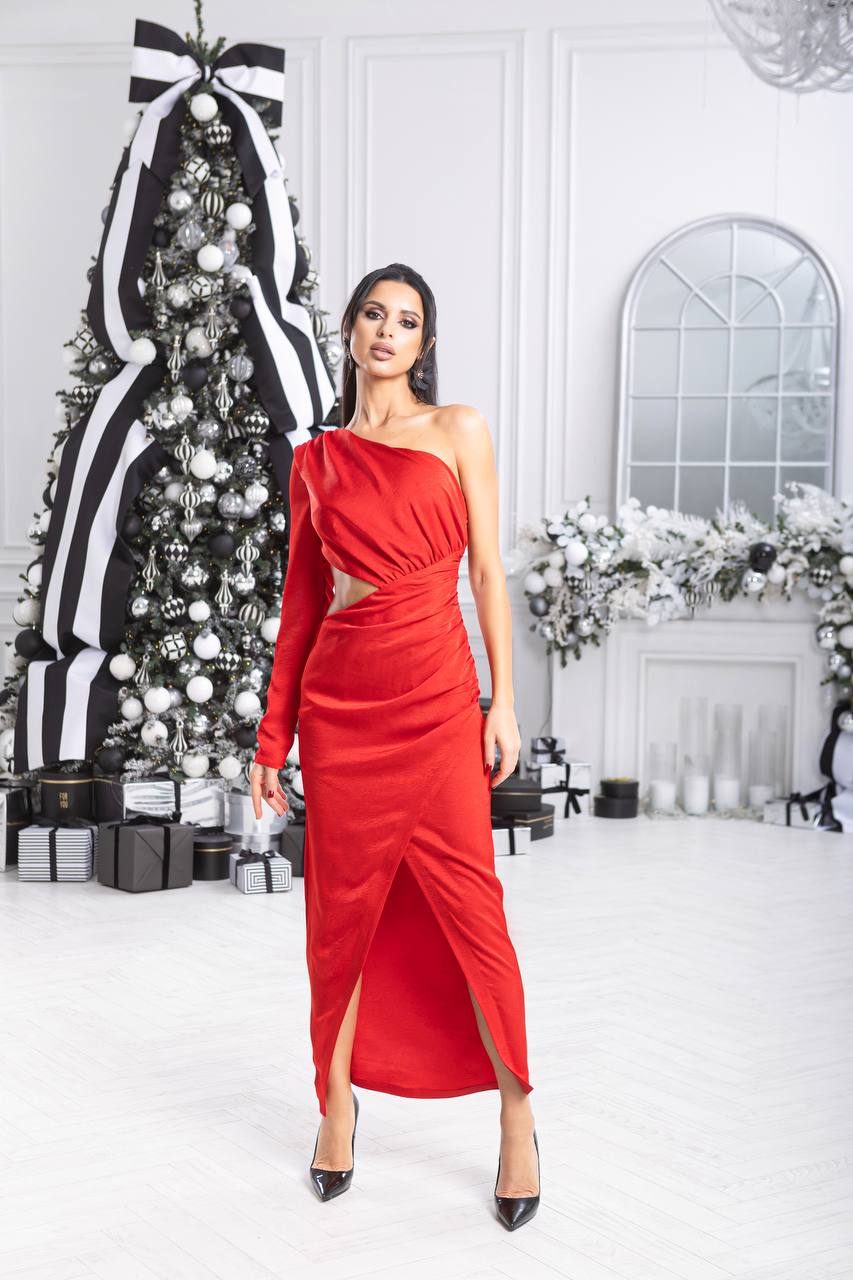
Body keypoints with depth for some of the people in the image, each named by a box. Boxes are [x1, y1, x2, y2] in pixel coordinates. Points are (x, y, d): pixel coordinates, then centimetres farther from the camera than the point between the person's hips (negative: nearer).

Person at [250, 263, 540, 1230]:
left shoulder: (459, 430, 6)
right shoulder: (315, 459, 11)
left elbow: (488, 573, 3)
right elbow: (301, 597, 12)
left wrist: (503, 702, -4)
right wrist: (274, 733, 9)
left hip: (436, 692, -2)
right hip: (338, 696, 2)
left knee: (465, 900, -3)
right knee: (345, 902, 7)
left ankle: (517, 1117, 13)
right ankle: (339, 1105, 24)